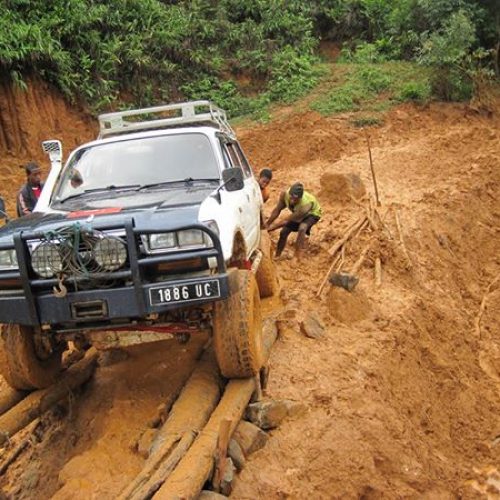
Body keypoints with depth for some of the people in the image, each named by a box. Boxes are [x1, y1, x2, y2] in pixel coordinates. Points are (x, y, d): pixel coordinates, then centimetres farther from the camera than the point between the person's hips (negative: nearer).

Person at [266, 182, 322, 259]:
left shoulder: (305, 205, -45)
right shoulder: (285, 194, -34)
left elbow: (286, 221, -36)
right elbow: (277, 210, -14)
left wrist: (271, 228, -30)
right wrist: (267, 224, -14)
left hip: (312, 213, -5)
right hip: (297, 213, 5)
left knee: (302, 228, -34)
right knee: (283, 232, -1)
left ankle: (297, 257, -28)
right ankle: (276, 257, 19)